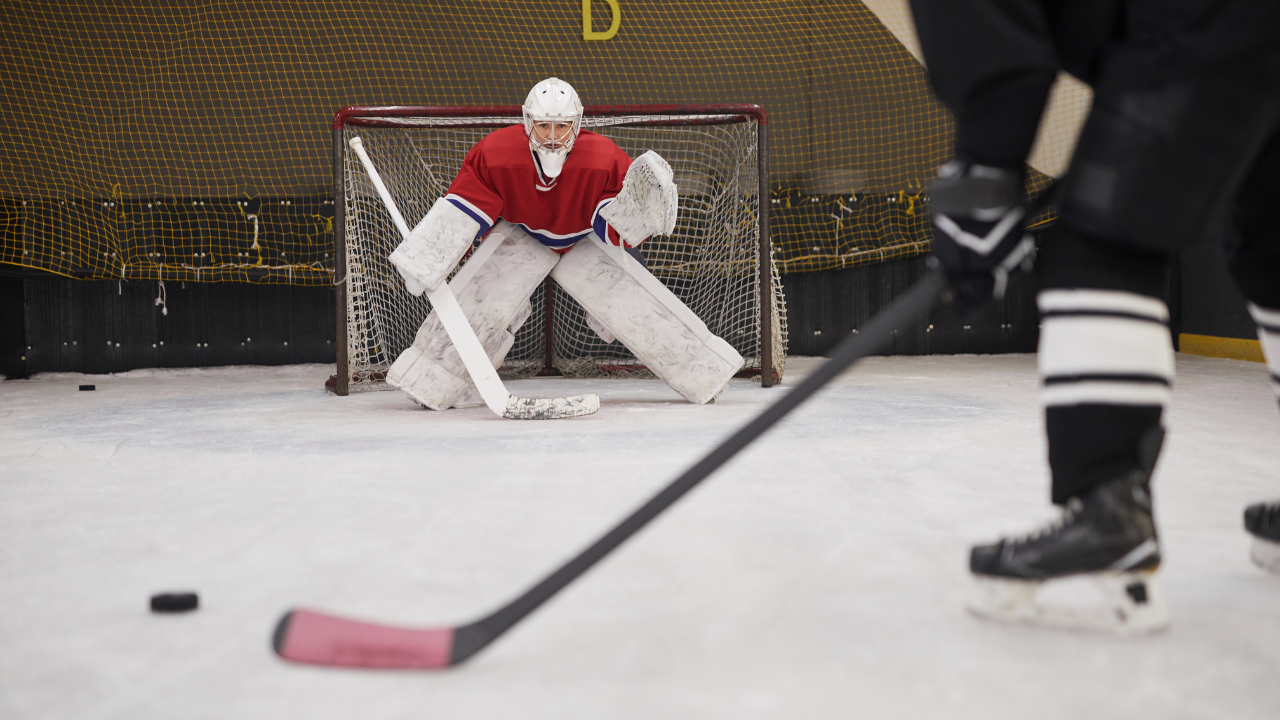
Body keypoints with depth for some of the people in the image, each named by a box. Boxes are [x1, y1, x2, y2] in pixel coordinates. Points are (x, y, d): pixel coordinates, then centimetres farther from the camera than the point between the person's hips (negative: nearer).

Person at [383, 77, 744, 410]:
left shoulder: (603, 159, -31)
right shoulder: (494, 154, -29)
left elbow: (614, 231, -26)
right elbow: (461, 212, -20)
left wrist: (637, 207, -48)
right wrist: (422, 263, -24)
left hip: (582, 243, 0)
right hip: (519, 238, 0)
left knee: (636, 300, -12)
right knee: (479, 299, -21)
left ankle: (703, 372, 3)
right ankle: (431, 382, -5)